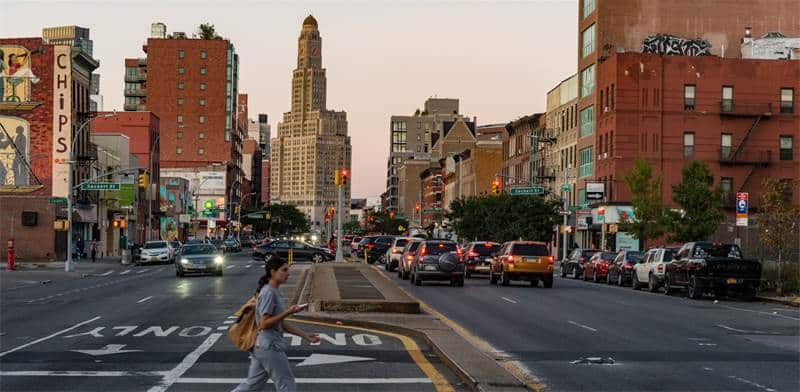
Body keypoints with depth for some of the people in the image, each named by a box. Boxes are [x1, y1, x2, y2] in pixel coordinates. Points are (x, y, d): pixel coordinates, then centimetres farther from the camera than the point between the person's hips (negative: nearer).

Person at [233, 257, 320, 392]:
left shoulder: (275, 293, 14)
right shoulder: (269, 293, -16)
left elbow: (281, 324, 18)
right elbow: (264, 324, -20)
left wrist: (305, 335, 15)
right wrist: (288, 312, -22)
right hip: (269, 348, -10)